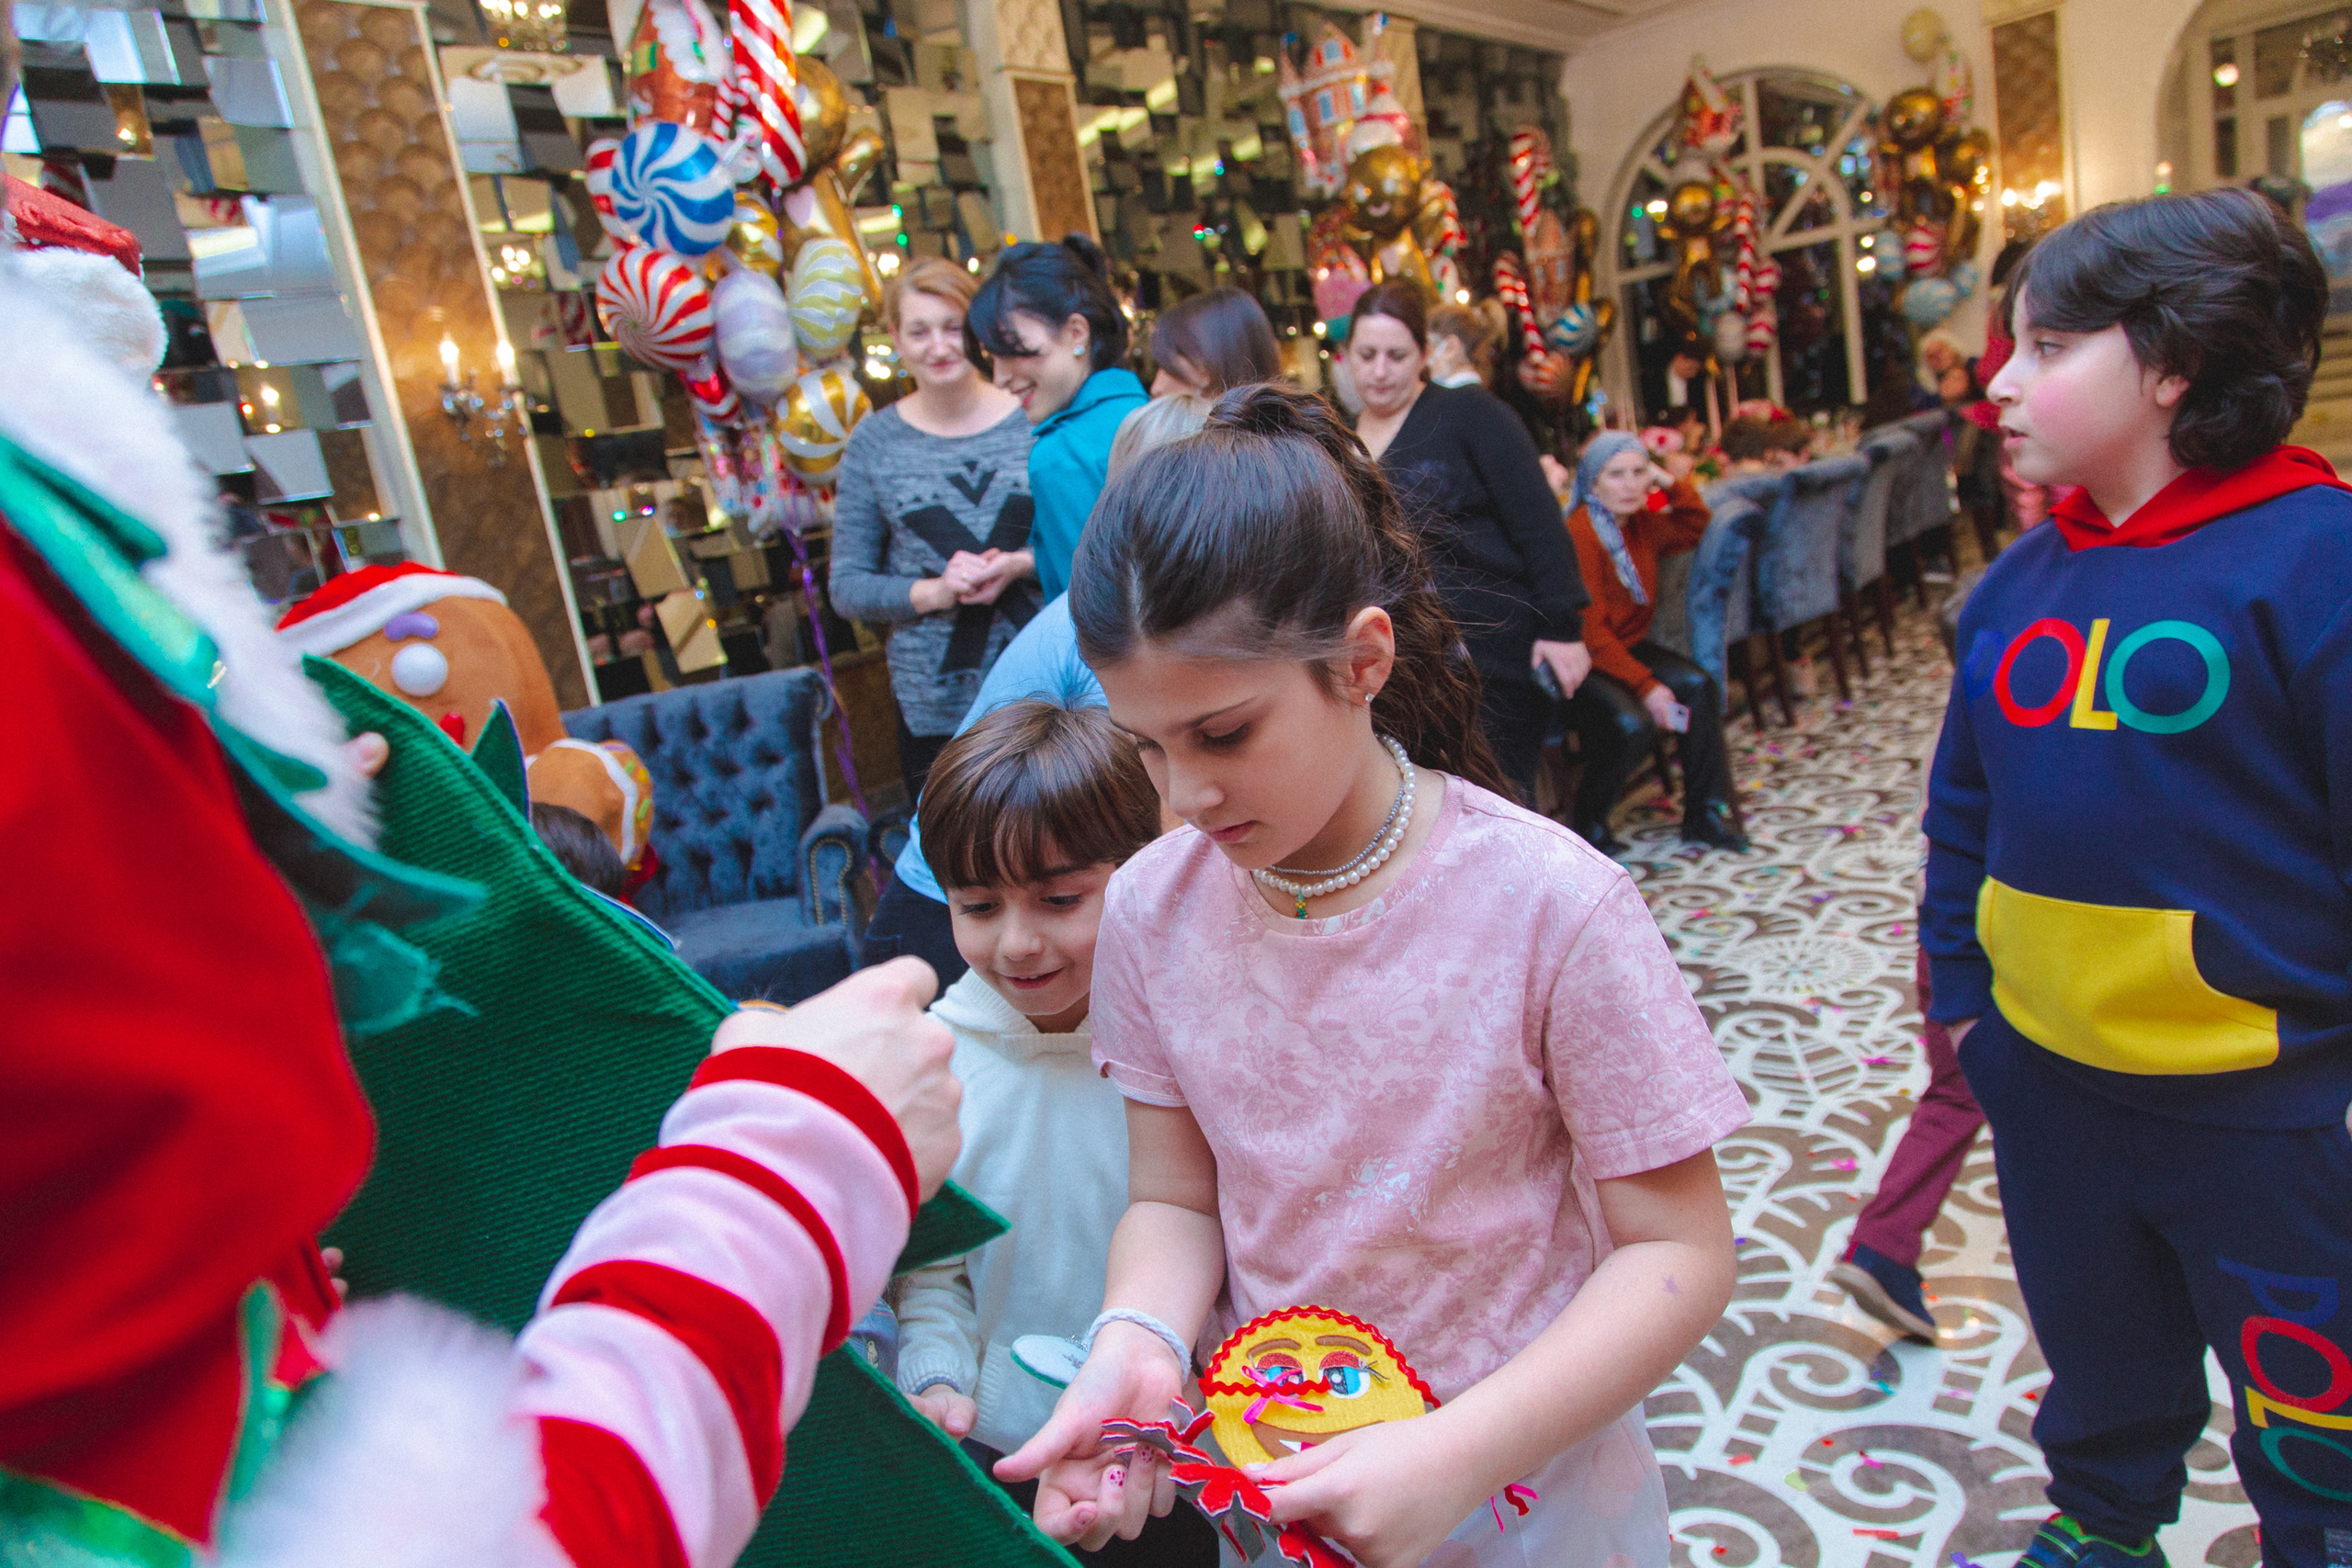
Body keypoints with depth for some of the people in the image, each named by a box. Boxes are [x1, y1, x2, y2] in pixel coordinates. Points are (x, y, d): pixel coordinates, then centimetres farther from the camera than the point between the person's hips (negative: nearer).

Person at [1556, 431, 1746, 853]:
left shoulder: (1642, 522, 6)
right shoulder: (1579, 534, -20)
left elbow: (1696, 527, 24)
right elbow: (1590, 631, -23)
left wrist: (1671, 485, 5)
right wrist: (1645, 684, -26)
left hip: (1630, 647, 8)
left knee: (1697, 686, -16)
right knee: (1633, 725, -31)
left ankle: (1706, 812, -5)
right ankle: (1587, 822, -5)